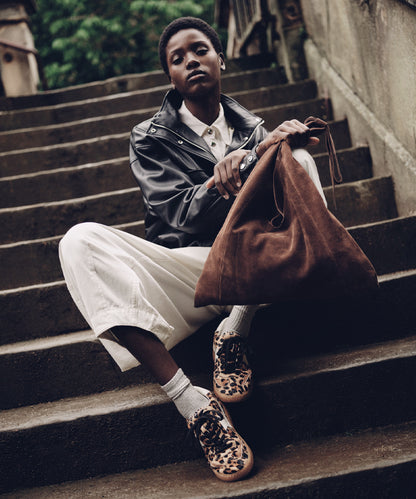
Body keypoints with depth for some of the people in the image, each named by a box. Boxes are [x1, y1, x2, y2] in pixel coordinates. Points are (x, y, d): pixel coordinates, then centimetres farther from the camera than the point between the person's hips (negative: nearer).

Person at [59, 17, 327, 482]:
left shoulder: (251, 127, 18)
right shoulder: (151, 138, 9)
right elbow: (184, 217, -6)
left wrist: (276, 146, -21)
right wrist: (259, 152, -19)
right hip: (185, 272, -1)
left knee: (298, 160, -16)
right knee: (80, 241, -26)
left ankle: (232, 334, -22)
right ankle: (193, 404, -37)